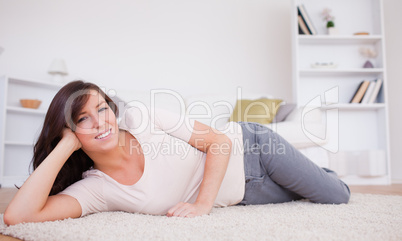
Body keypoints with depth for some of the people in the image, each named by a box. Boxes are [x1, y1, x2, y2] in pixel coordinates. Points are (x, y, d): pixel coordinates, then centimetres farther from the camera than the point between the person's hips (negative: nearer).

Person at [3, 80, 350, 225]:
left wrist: (203, 204, -27)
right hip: (243, 195, 2)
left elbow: (219, 141, -18)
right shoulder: (95, 189, -17)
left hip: (249, 146, -1)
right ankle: (305, 182, 50)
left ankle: (318, 175, 47)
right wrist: (66, 145, -28)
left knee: (337, 196, 14)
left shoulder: (141, 118, -23)